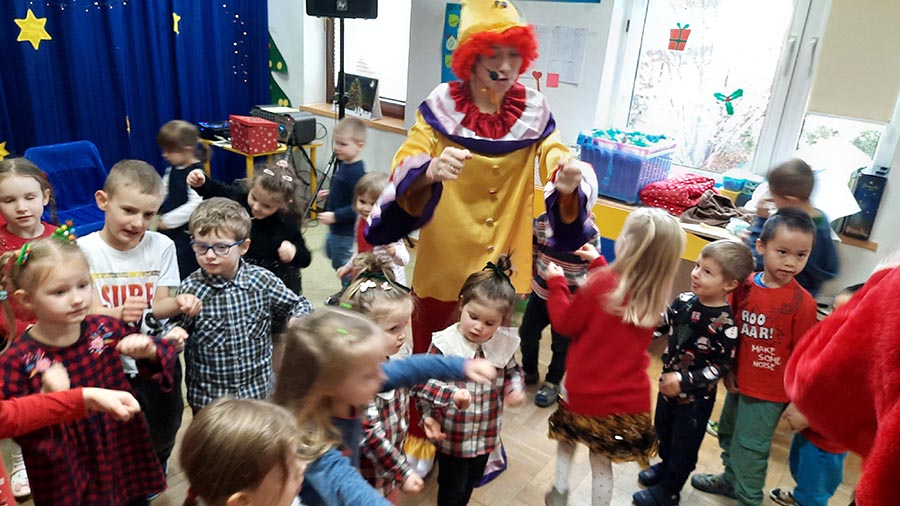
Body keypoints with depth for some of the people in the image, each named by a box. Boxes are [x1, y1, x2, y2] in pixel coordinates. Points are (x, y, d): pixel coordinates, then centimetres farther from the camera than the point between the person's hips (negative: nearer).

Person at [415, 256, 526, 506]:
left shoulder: (504, 344, -12)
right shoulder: (444, 345, -24)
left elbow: (512, 371, 9)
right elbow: (426, 384, -14)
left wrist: (516, 389, -11)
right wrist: (429, 416, -25)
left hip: (486, 434, 4)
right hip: (451, 435, -4)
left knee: (472, 480, 28)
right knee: (452, 485, 16)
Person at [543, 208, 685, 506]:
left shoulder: (600, 283, -24)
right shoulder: (657, 294, -8)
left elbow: (565, 324, -11)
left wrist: (556, 282, 2)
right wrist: (598, 263, 21)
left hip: (584, 392, -3)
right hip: (630, 401, 3)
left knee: (567, 436, 29)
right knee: (602, 462, 20)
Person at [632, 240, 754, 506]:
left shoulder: (725, 323, -26)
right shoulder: (684, 301, -11)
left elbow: (721, 367, -21)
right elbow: (661, 325, 5)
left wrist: (685, 382, -26)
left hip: (696, 396, -6)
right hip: (669, 384, 6)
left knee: (684, 444, 14)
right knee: (663, 430, 27)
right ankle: (665, 465, 54)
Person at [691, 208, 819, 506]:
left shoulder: (802, 302, -19)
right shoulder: (744, 285, -6)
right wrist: (728, 370, 3)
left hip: (768, 393, -6)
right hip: (738, 382, 6)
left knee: (749, 450, 6)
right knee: (728, 434, 25)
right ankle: (731, 480, 49)